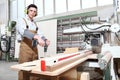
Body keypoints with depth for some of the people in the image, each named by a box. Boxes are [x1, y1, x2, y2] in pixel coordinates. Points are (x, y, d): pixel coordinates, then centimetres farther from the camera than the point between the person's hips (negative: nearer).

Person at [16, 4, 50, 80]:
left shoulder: (35, 24, 18)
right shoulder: (21, 20, -1)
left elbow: (40, 34, 9)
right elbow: (24, 32, -21)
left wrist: (46, 40, -14)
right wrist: (37, 37, -37)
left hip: (34, 48, 6)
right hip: (25, 48, -5)